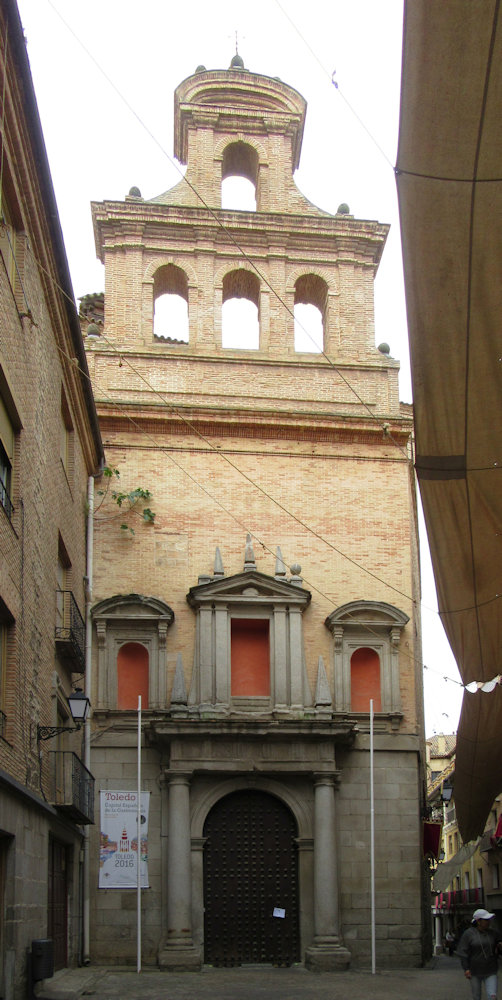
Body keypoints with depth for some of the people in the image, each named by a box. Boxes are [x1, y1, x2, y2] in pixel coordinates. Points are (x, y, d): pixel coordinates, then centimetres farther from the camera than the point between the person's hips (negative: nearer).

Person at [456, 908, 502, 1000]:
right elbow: (463, 952, -7)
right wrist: (466, 969, -13)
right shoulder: (468, 934, -7)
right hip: (474, 972, -2)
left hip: (490, 972, 2)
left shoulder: (493, 933, 2)